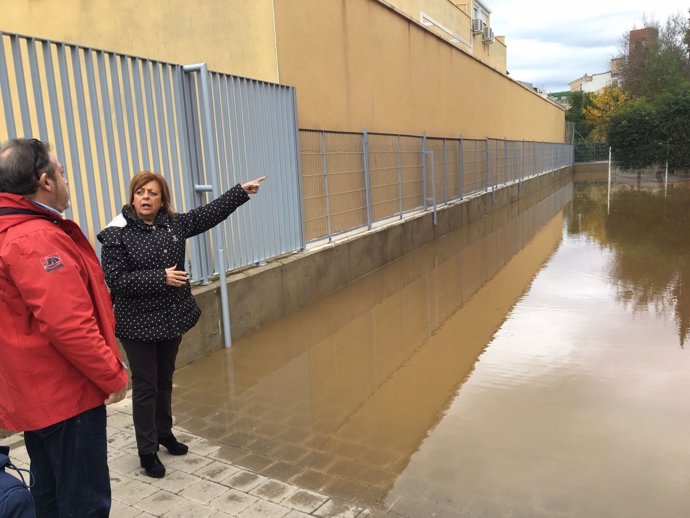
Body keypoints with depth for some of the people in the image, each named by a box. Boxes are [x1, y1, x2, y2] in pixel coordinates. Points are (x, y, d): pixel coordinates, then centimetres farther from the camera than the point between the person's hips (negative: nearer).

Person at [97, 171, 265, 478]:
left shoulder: (174, 223, 2)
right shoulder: (116, 234, -13)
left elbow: (210, 213, 8)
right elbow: (116, 280, -18)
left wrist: (242, 191, 8)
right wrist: (161, 278, -22)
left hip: (172, 317, 5)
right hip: (138, 324, -5)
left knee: (165, 380, 19)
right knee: (145, 386, 4)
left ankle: (164, 432, 39)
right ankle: (147, 451, 19)